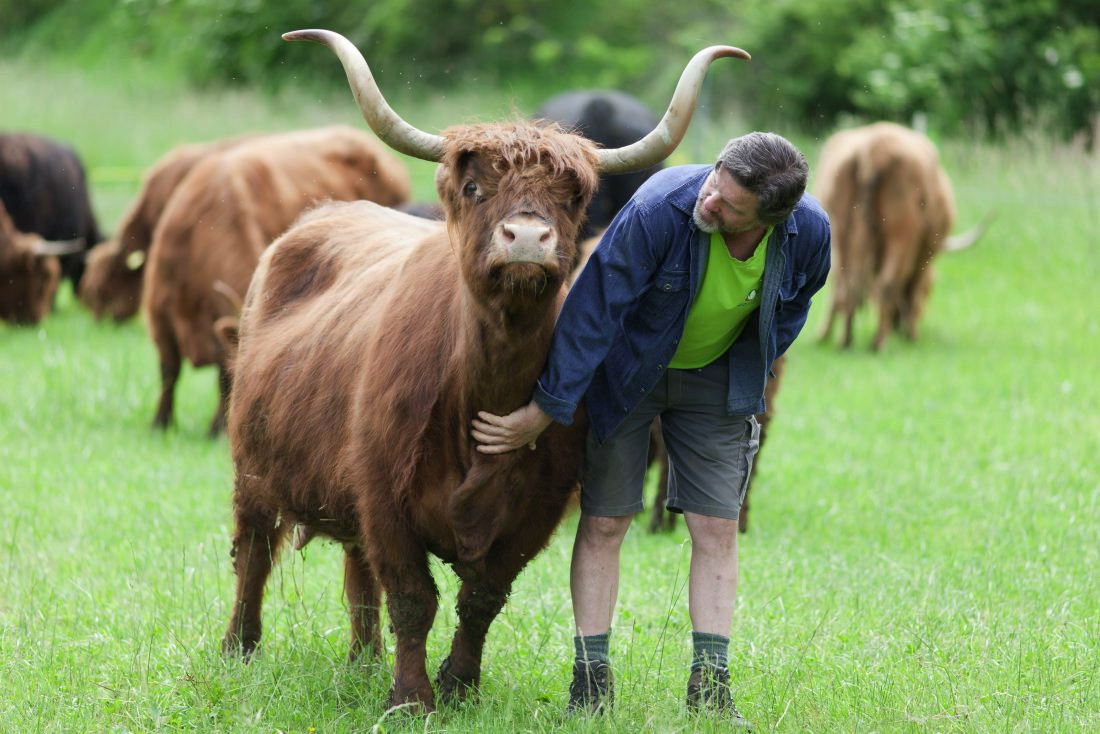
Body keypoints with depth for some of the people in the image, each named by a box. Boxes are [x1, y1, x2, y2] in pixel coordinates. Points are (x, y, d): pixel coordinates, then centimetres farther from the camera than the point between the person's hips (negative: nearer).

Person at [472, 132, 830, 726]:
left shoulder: (810, 233, -24)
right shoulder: (660, 208, -36)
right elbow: (593, 309, -30)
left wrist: (750, 375, 4)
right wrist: (542, 411, -28)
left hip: (717, 380, 3)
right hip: (626, 367, -3)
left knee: (716, 527, 0)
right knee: (604, 522, -1)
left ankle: (710, 690, 5)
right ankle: (591, 685, 6)